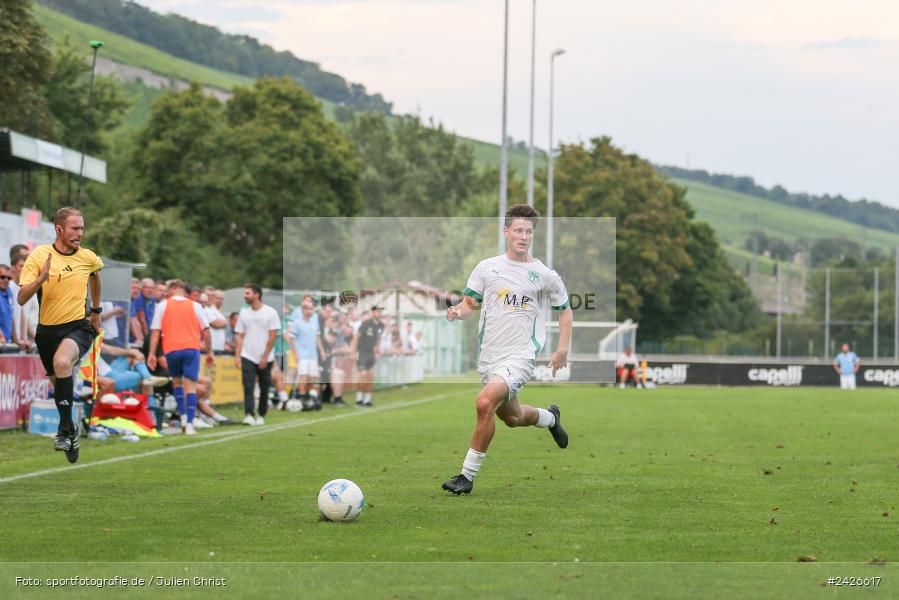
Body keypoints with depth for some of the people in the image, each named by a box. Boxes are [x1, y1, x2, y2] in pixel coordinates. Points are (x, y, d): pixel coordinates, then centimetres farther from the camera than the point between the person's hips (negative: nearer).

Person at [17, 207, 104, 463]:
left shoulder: (88, 258, -1)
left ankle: (65, 430, -26)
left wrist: (96, 311, 30)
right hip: (47, 330, 2)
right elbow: (21, 299, -11)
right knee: (57, 380, 16)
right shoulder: (39, 256, -7)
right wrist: (41, 279, -28)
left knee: (62, 362, -32)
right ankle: (70, 428, 43)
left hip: (78, 327, -2)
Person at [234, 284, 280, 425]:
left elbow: (272, 337, -6)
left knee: (264, 388, 6)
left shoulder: (270, 313, -4)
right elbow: (239, 336, 7)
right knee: (248, 387, -12)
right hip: (247, 357, 2)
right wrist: (237, 356, -3)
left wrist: (265, 356, -11)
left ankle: (261, 416, 17)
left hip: (265, 358, -2)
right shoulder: (243, 314, 7)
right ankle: (249, 415, -18)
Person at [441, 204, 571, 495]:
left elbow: (565, 310, 10)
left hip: (519, 356, -5)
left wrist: (563, 349, -1)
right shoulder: (487, 267, 4)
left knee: (485, 403, -27)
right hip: (489, 355, 5)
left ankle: (468, 474, -17)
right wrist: (458, 311, -12)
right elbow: (471, 301, 12)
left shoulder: (545, 276, -2)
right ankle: (549, 417, 56)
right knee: (512, 417, 20)